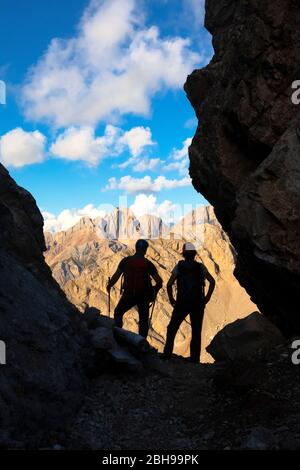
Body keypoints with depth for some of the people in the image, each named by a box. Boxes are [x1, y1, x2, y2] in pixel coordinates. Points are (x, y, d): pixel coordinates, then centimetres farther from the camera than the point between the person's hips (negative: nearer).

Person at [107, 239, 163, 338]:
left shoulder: (126, 261, -5)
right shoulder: (148, 264, -6)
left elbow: (116, 276, -6)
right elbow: (159, 281, -10)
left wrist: (109, 286, 12)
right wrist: (154, 291, 8)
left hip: (128, 295, 0)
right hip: (143, 296, 0)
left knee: (118, 313, 21)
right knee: (143, 320, 14)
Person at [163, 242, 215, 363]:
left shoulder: (179, 266, 1)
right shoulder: (200, 267, 5)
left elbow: (169, 284, -9)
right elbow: (212, 282, -5)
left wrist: (171, 299, 4)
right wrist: (207, 297, 5)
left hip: (182, 303, -1)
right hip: (198, 303, 1)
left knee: (172, 329, 14)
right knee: (196, 332, 10)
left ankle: (167, 353, 8)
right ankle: (195, 359, 9)